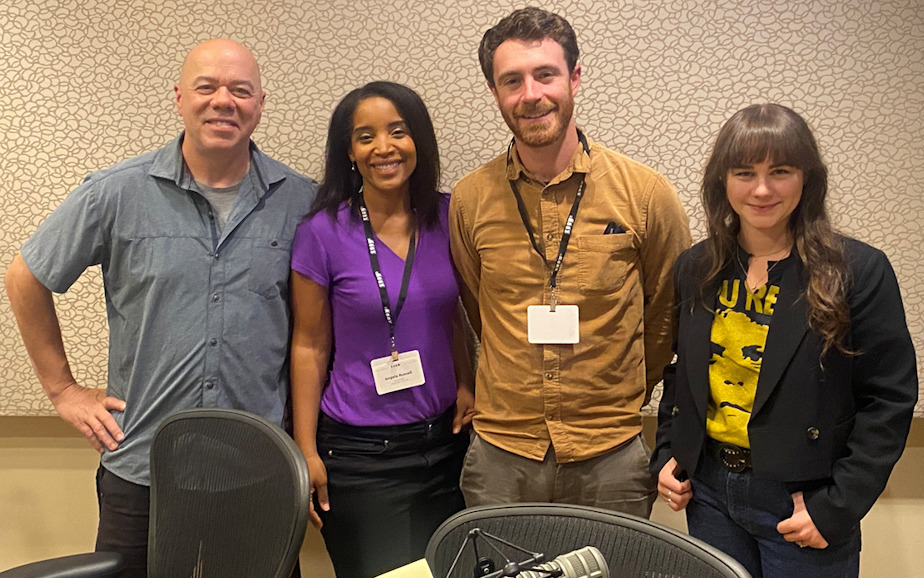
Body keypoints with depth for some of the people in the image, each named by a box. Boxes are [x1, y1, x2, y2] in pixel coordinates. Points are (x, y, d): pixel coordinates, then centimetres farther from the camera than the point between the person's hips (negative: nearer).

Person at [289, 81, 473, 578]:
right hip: (360, 452, -3)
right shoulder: (323, 232, -9)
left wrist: (466, 385, 0)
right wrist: (307, 453, -6)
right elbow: (310, 346, -4)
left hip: (444, 440, 4)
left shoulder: (447, 217, 1)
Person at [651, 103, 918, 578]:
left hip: (801, 501, -4)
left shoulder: (859, 271, -9)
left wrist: (838, 507, -13)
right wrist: (666, 455, 4)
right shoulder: (695, 269, 4)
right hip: (709, 493, 4)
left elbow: (889, 399, -9)